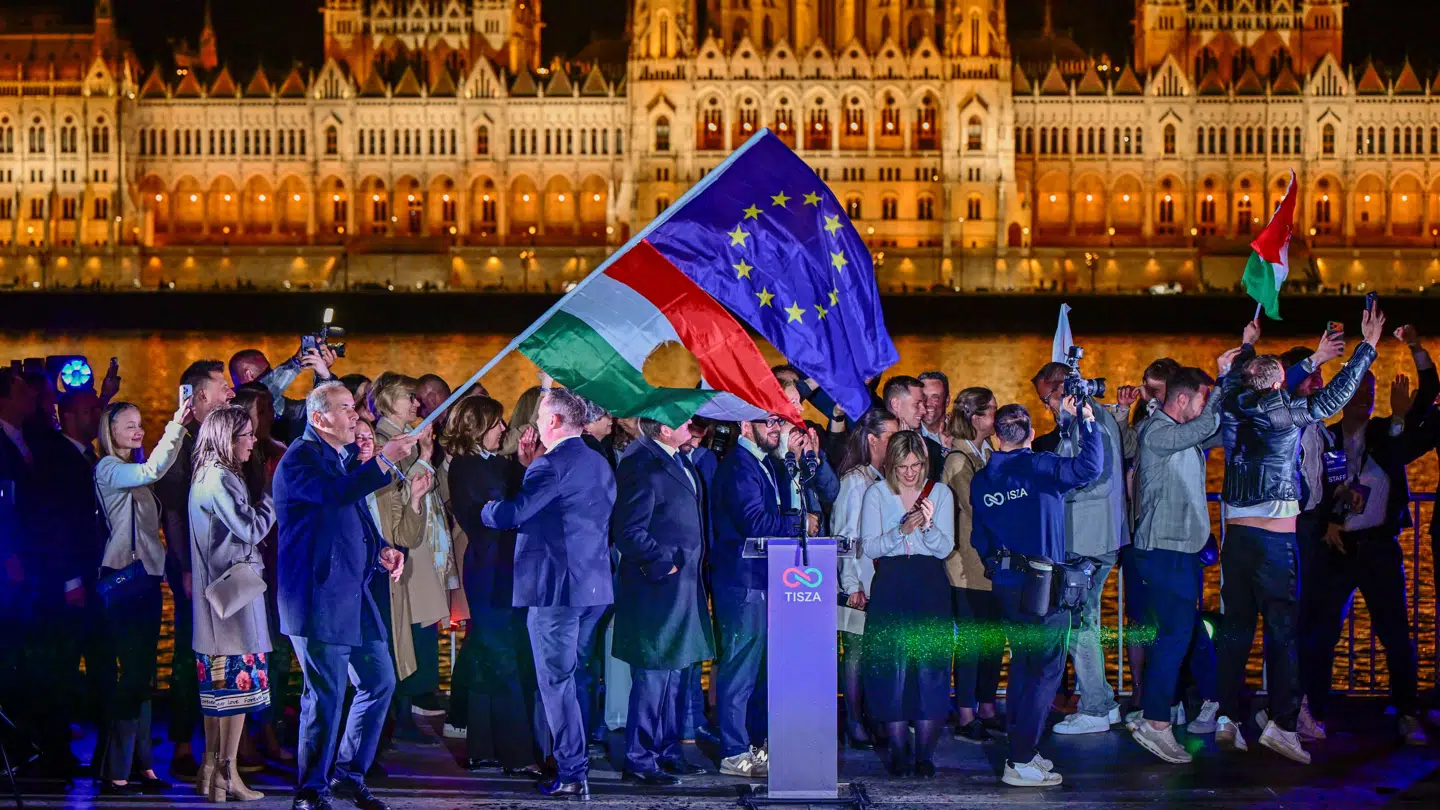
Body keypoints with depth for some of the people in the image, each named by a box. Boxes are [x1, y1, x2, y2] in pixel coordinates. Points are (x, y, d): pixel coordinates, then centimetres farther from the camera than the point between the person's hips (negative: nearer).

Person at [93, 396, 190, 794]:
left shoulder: (133, 470, 18)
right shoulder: (108, 468, -9)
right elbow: (151, 472, -28)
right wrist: (176, 426, -32)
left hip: (147, 576, 9)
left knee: (143, 674, 9)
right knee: (131, 672, -12)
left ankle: (141, 763, 13)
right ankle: (116, 772, -10)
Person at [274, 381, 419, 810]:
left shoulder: (343, 458, 17)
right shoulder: (300, 458, -11)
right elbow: (337, 494, -31)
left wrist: (381, 550, 9)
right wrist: (384, 460, -32)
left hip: (354, 594, 9)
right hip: (318, 598, -9)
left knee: (380, 682, 11)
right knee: (325, 697, -5)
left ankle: (348, 774, 24)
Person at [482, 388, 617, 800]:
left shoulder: (552, 465, -15)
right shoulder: (599, 464, 13)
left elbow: (509, 514, -20)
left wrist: (486, 507, 2)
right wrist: (531, 467, 19)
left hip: (555, 588, -9)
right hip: (594, 586, 9)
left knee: (557, 681, -5)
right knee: (576, 677, 18)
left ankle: (571, 774, -6)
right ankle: (576, 762, 24)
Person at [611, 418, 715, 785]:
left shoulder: (679, 462, 13)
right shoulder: (641, 467, -17)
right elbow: (629, 532, -21)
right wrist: (664, 565, -16)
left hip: (682, 589, 10)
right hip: (655, 590, -10)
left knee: (672, 673, 15)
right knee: (652, 675, -6)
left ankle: (667, 751, 24)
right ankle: (639, 759, 0)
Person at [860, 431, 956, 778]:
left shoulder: (940, 492, 7)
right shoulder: (877, 493, 5)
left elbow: (945, 548, 1)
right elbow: (869, 546, -3)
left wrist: (929, 525, -18)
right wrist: (902, 530, -18)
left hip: (930, 587, 0)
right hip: (890, 587, 0)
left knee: (931, 666, -5)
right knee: (891, 667, -4)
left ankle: (925, 753, 0)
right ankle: (898, 752, 3)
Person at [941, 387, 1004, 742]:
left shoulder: (988, 454, 14)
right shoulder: (959, 460, -11)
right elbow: (977, 512, -15)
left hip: (994, 562, 8)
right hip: (970, 564, -8)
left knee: (994, 637, 10)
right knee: (971, 639, -5)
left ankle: (986, 709, 19)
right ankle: (965, 717, -1)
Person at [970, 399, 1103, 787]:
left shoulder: (981, 481, 6)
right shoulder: (1038, 467, -13)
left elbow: (979, 539, 13)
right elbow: (1089, 466, -26)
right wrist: (1086, 419, -14)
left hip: (1006, 586, 7)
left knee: (1022, 665, 18)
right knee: (1046, 671, -3)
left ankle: (1021, 750, 22)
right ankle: (1020, 761, -7)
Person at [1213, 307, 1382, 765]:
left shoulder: (1234, 411, 6)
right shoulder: (1288, 413, -5)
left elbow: (1230, 382, 29)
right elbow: (1337, 394, 5)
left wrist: (1247, 347, 44)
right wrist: (1368, 346, 15)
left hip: (1236, 533, 5)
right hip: (1275, 535, -5)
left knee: (1235, 627, 8)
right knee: (1282, 629, -4)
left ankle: (1226, 718, 5)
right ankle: (1282, 723, -11)